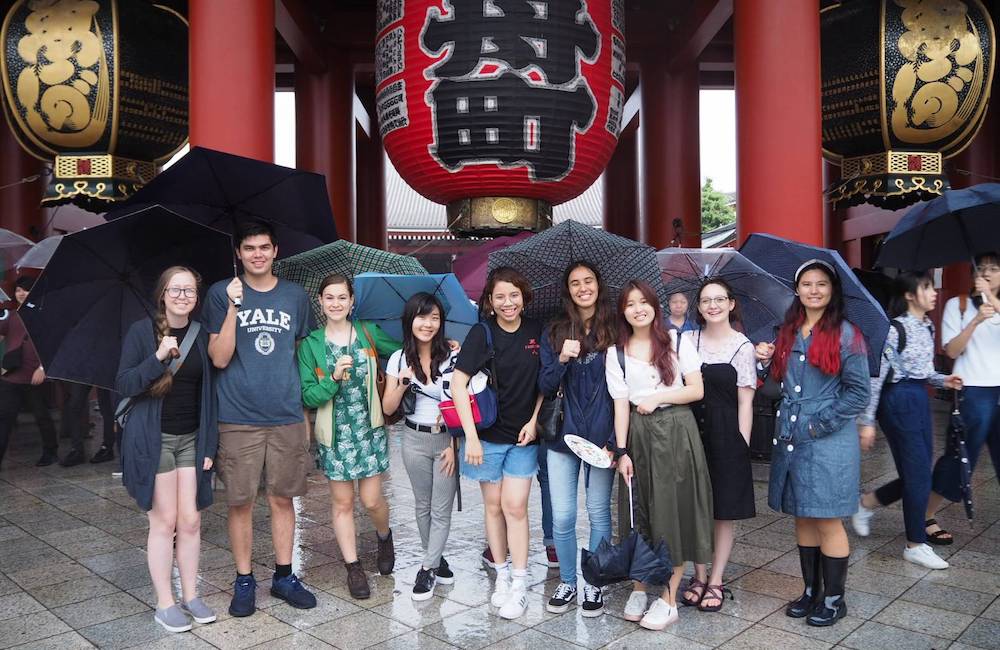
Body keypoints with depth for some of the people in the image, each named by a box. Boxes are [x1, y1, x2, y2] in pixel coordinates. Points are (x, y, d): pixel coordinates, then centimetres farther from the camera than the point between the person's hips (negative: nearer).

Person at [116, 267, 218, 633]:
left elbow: (209, 393, 7)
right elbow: (123, 385, -10)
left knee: (191, 521, 6)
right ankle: (164, 604, 15)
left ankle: (190, 596, 21)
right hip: (153, 439, -3)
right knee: (164, 521, 1)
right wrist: (158, 357, -25)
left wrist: (210, 444, 4)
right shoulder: (141, 332, -4)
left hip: (191, 439, 3)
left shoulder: (202, 337, 5)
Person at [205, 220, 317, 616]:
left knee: (282, 499, 11)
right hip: (238, 419, -2)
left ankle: (284, 576, 25)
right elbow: (219, 358, -8)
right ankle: (244, 581, 22)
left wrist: (305, 410, 8)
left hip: (287, 418, 2)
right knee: (241, 502, 6)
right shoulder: (221, 294, 0)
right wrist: (233, 307, -19)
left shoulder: (295, 296, 7)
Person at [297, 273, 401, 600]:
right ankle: (353, 567, 21)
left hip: (369, 428, 0)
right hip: (335, 434, 0)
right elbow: (308, 396, -6)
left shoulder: (368, 333, 1)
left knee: (371, 499, 3)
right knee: (342, 502, 6)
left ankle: (384, 536, 35)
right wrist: (333, 379, -23)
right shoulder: (311, 344, -2)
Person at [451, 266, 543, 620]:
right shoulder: (482, 333, -9)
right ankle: (502, 574, 25)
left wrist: (534, 421, -2)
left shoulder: (536, 331, -1)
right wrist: (470, 436, -17)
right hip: (488, 434, -1)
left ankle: (520, 582, 10)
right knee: (493, 505, 9)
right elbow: (458, 384, -13)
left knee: (515, 505, -1)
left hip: (524, 435, 1)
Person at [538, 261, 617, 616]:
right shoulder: (555, 332, 4)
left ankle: (593, 585, 25)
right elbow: (545, 386, 1)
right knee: (562, 517, 4)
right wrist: (561, 360, -19)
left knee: (598, 513, 8)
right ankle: (567, 583, 24)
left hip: (602, 436, -1)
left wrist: (617, 437, -9)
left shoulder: (614, 330, -1)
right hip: (563, 436, 1)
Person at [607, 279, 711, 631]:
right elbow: (621, 405, 0)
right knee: (639, 513, 6)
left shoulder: (677, 341, 1)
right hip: (638, 434, 2)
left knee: (673, 511, 1)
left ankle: (669, 599, 11)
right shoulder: (616, 353, 4)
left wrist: (658, 397, -11)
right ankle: (638, 588, 23)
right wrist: (621, 451, -6)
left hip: (676, 432, -1)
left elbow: (697, 390, -1)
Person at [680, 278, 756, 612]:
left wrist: (741, 445, -6)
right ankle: (699, 576, 23)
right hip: (691, 431, 3)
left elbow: (745, 401, -2)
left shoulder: (742, 347, -1)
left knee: (725, 510, 6)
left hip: (726, 435, -2)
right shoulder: (686, 341, 6)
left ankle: (716, 581, 19)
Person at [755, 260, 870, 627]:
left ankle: (834, 599, 18)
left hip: (829, 442, -5)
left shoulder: (845, 334, -7)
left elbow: (858, 392, -9)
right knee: (802, 518, 14)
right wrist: (766, 360, -2)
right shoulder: (787, 333, 10)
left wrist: (819, 424, -13)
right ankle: (811, 590, 28)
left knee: (827, 521, 2)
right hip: (790, 440, 6)